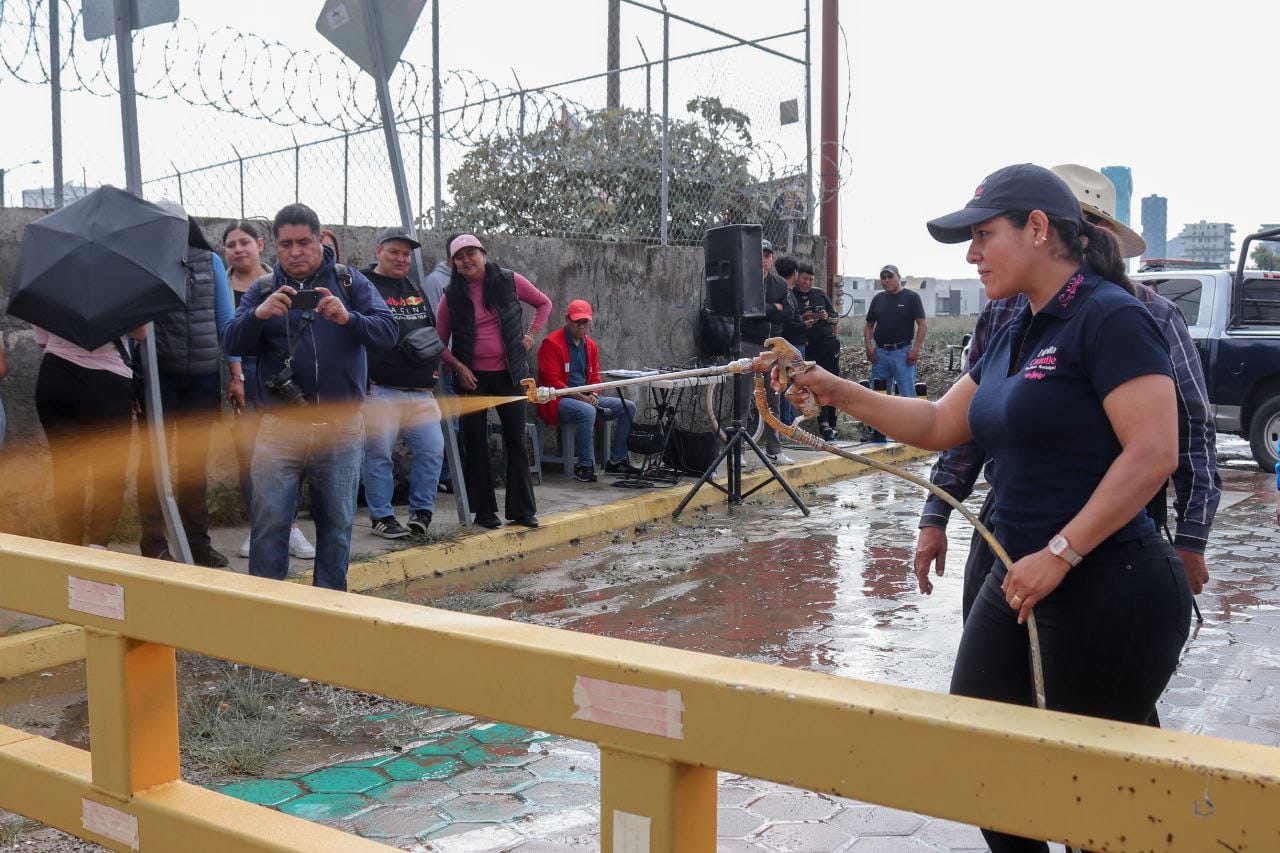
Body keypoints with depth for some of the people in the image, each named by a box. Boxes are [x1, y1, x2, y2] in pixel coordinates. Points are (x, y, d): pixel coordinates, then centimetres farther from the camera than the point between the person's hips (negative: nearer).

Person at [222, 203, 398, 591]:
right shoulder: (263, 291, 8)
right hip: (280, 427, 0)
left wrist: (348, 318, -27)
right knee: (269, 523, -1)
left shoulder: (350, 282, 6)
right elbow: (231, 344, -4)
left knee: (337, 525, 9)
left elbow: (387, 332, -7)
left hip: (341, 428, 0)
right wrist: (258, 315, -24)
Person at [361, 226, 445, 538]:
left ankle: (422, 509, 15)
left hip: (420, 391, 6)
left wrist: (432, 362, 12)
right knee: (379, 455, -1)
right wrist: (363, 377, -14)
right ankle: (381, 516, 11)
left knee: (432, 449, 2)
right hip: (380, 391, -6)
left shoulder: (417, 290, 20)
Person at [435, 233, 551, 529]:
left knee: (516, 440, 3)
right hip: (471, 377, 0)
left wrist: (531, 335, 3)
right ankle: (483, 511, 14)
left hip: (509, 373, 0)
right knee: (475, 444, 4)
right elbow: (439, 341, 4)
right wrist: (457, 366, -10)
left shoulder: (510, 281, -2)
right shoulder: (452, 295, -1)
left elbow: (544, 304, 13)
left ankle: (522, 510, 11)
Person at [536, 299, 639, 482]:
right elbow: (552, 381, -16)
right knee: (587, 411, -39)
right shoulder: (552, 343, -11)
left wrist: (593, 395, -4)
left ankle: (616, 460, 4)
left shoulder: (590, 345, 13)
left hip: (586, 399, 8)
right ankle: (585, 466, -26)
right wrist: (581, 397, -20)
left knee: (628, 407, -2)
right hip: (558, 400, -8)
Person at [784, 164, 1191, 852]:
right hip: (1021, 582, 9)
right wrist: (838, 393, 8)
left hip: (1108, 589, -9)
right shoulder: (1016, 335, 12)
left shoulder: (1110, 317, -14)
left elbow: (1153, 453, -22)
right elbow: (939, 425, 17)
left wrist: (1060, 554, -23)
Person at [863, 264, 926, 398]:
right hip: (880, 353, 5)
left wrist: (915, 349, -13)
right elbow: (869, 325, 18)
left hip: (903, 352, -5)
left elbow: (923, 325, -5)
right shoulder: (878, 298, 13)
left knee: (908, 394, -5)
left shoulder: (911, 297, -2)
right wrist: (869, 347, 3)